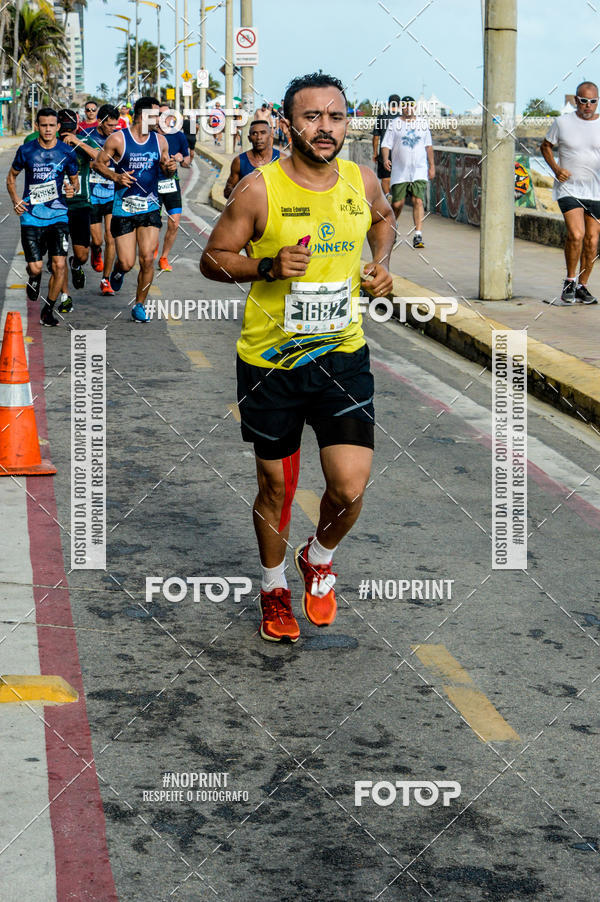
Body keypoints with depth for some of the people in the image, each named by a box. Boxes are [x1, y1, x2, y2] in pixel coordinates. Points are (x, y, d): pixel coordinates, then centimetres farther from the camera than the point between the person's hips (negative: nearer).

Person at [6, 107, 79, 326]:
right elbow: (11, 176, 13)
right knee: (36, 267, -5)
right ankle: (34, 277, 35)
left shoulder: (67, 152, 2)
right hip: (31, 215, 0)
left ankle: (48, 310, 7)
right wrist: (15, 199, -3)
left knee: (59, 265, -10)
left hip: (58, 215, 1)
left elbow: (74, 179, 14)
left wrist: (72, 189, -9)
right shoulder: (26, 150, 0)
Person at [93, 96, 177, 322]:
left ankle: (139, 306, 10)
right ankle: (117, 270, 36)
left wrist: (170, 168, -6)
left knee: (147, 259, -7)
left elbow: (164, 167, 18)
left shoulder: (160, 140, 6)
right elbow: (99, 163, 1)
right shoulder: (118, 139, -6)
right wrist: (115, 176, -16)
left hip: (150, 208, 3)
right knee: (127, 263, -3)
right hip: (123, 208, -3)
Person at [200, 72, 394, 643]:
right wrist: (268, 266, -22)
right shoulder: (259, 189, -13)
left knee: (350, 487, -8)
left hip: (342, 355, 2)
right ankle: (274, 587, 36)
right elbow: (212, 260, -5)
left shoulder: (362, 183, -1)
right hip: (269, 362, -2)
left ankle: (319, 558, 26)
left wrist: (382, 263, 4)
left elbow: (382, 218, 22)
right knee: (276, 486, 11)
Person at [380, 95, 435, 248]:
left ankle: (418, 236, -15)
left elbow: (428, 145, 18)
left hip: (419, 171, 1)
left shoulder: (423, 123, 10)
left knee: (418, 201, -13)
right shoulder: (394, 124, 3)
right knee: (397, 203, 2)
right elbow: (386, 144, -1)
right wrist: (385, 159, -19)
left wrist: (432, 165, 15)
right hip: (399, 171, -1)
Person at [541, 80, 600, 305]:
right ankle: (569, 282, 1)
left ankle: (582, 287, 18)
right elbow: (546, 146, 12)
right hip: (569, 188, -2)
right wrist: (556, 169, -4)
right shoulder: (562, 122, 1)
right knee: (576, 234, -19)